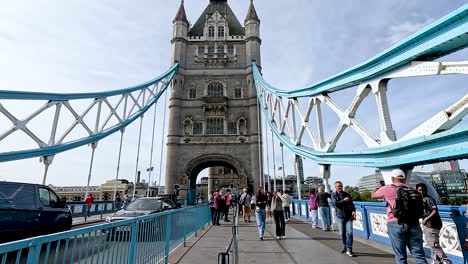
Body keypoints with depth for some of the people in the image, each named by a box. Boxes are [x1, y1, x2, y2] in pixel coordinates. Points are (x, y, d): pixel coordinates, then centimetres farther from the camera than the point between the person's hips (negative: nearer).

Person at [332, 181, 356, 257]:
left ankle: (349, 250, -3)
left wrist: (353, 211, -16)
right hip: (340, 217, -1)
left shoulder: (347, 194, 7)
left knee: (349, 232, -8)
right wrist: (344, 200, -18)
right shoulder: (334, 195, 2)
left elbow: (351, 203, 1)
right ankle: (345, 247, 26)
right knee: (342, 233, 6)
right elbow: (335, 203, -14)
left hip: (349, 216, 1)